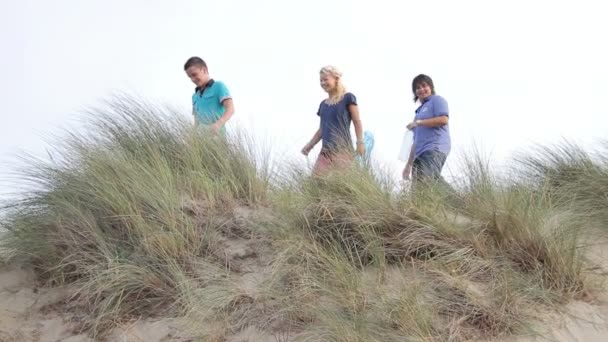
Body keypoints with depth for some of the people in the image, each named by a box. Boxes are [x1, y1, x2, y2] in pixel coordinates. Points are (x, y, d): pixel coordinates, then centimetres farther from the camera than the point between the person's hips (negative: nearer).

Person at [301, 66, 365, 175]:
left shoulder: (348, 98, 2)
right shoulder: (323, 104, 18)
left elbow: (357, 122, -1)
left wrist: (360, 143, -10)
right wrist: (310, 145, 11)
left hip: (343, 150, -5)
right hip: (326, 151, 6)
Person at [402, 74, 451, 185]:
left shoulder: (437, 100, 10)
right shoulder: (420, 111, 31)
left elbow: (443, 120, -10)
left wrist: (418, 123, -5)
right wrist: (409, 164, 24)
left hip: (435, 149, -8)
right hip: (421, 153, 8)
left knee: (427, 180, -29)